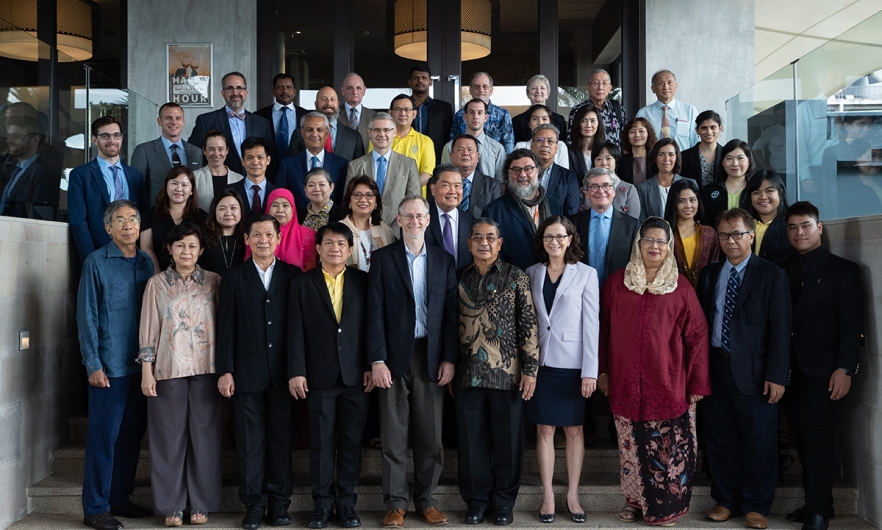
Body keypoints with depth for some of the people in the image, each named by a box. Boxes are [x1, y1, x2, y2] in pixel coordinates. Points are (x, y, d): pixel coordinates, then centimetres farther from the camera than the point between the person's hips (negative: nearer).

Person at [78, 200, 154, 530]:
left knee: (132, 434, 12)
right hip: (110, 367, -5)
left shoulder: (146, 263, 9)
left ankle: (120, 498, 25)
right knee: (104, 437, 0)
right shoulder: (97, 262, -5)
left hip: (142, 365, 5)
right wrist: (93, 365, -11)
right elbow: (87, 317, -7)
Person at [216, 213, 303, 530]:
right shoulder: (235, 278, 6)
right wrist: (225, 370, -4)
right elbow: (226, 327, 2)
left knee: (281, 437, 6)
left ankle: (279, 502, 17)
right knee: (250, 440, 4)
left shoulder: (293, 275, 5)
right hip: (247, 370, 0)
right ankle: (254, 503, 14)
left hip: (283, 371, 0)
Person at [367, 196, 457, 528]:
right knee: (394, 435, 4)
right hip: (394, 356, -2)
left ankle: (426, 499, 21)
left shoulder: (444, 260, 8)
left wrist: (449, 359, -1)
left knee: (431, 435, 7)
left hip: (431, 357, 2)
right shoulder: (383, 258, 2)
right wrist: (377, 360, -10)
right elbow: (376, 312, -4)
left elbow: (450, 313, 6)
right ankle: (395, 503, 15)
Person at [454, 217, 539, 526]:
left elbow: (529, 324, -3)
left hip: (507, 373, -2)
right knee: (472, 439, 8)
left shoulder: (516, 277, -1)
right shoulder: (460, 279, 7)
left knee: (507, 438, 6)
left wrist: (530, 369, -8)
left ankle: (503, 500, 21)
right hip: (468, 374, 2)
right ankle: (477, 499, 22)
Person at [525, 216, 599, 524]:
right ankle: (548, 496, 15)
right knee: (544, 430, 6)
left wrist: (590, 371, -11)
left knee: (574, 430, 7)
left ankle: (573, 495, 18)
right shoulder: (532, 273, 6)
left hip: (572, 363, -2)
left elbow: (591, 324, -6)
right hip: (541, 362, 2)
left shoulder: (586, 274, -2)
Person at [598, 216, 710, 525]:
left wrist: (698, 383, -2)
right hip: (626, 384, 1)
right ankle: (634, 500, 26)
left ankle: (665, 507, 18)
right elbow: (603, 329, 10)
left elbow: (697, 336, 1)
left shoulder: (681, 288, 1)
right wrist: (602, 371, 7)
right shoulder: (616, 283, 6)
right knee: (631, 445, 9)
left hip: (669, 384, -1)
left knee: (669, 448, 2)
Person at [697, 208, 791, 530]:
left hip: (754, 371, -4)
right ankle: (726, 500, 24)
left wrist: (776, 375, -11)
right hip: (715, 368, 4)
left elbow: (780, 329, -6)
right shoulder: (709, 274, 11)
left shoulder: (771, 275, -2)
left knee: (758, 442, 4)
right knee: (719, 439, 10)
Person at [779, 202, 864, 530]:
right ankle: (814, 501, 17)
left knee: (816, 434, -7)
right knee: (803, 435, 7)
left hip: (823, 369, -4)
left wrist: (845, 368, -14)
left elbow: (852, 325, -5)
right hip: (790, 368, 4)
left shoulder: (843, 270, 1)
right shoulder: (782, 270, 12)